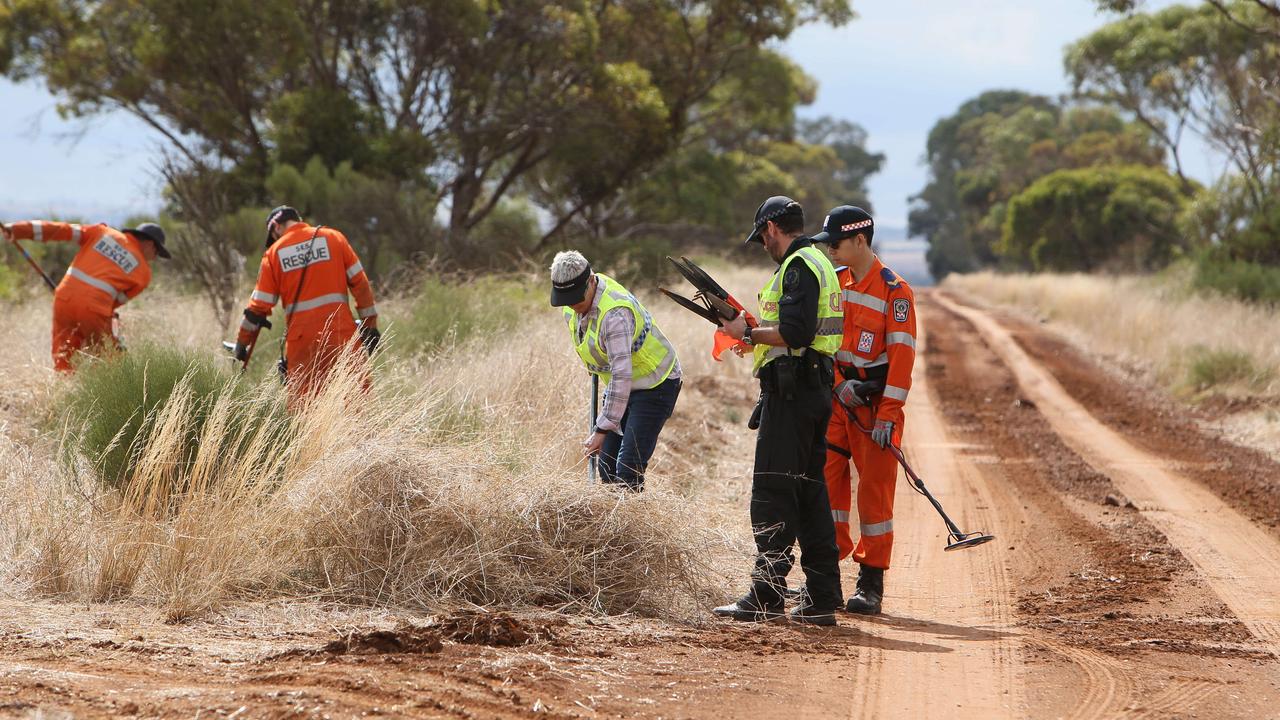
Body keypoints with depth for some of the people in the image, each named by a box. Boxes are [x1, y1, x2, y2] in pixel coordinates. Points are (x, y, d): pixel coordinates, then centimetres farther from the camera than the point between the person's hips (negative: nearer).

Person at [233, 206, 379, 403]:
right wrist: (370, 324, 6)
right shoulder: (333, 238, 7)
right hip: (341, 333, 0)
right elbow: (360, 282, 3)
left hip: (301, 338, 0)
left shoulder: (275, 252, 7)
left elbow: (259, 304, 8)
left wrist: (242, 342, 17)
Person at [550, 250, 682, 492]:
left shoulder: (615, 313, -34)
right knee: (607, 463, 6)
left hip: (655, 385, -9)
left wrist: (602, 429, -36)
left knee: (628, 471, -17)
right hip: (622, 382, 9)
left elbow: (621, 375, -36)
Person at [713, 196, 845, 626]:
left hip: (790, 392, -10)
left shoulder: (797, 267, -12)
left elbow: (796, 334, -23)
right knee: (809, 492, 10)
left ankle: (766, 596, -10)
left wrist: (749, 332, -11)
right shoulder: (820, 263, 20)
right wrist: (759, 337, 19)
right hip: (816, 390, 10)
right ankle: (822, 599, 10)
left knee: (772, 493, -8)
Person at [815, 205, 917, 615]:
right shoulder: (832, 283, 9)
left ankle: (871, 582, 2)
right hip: (836, 397, 5)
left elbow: (901, 356, -13)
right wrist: (839, 384, -10)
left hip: (875, 402, -5)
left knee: (875, 489, -3)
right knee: (827, 479, 2)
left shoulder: (894, 292, -9)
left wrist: (887, 415, -18)